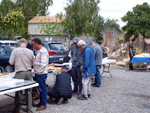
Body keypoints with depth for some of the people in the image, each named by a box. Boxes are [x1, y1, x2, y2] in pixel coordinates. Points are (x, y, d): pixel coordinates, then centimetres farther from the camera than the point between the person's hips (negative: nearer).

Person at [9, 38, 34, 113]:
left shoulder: (15, 51, -6)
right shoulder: (30, 52, 1)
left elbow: (11, 63, -4)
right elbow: (32, 63, 8)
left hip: (20, 73, -2)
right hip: (28, 73, 3)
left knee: (18, 91, 7)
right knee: (29, 91, 11)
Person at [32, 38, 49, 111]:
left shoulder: (43, 51, -18)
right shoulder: (40, 51, 14)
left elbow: (43, 64, -24)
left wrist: (39, 72, -19)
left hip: (41, 74, -10)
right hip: (38, 74, 10)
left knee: (42, 89, -1)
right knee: (40, 88, 17)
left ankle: (43, 105, 7)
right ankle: (41, 102, 28)